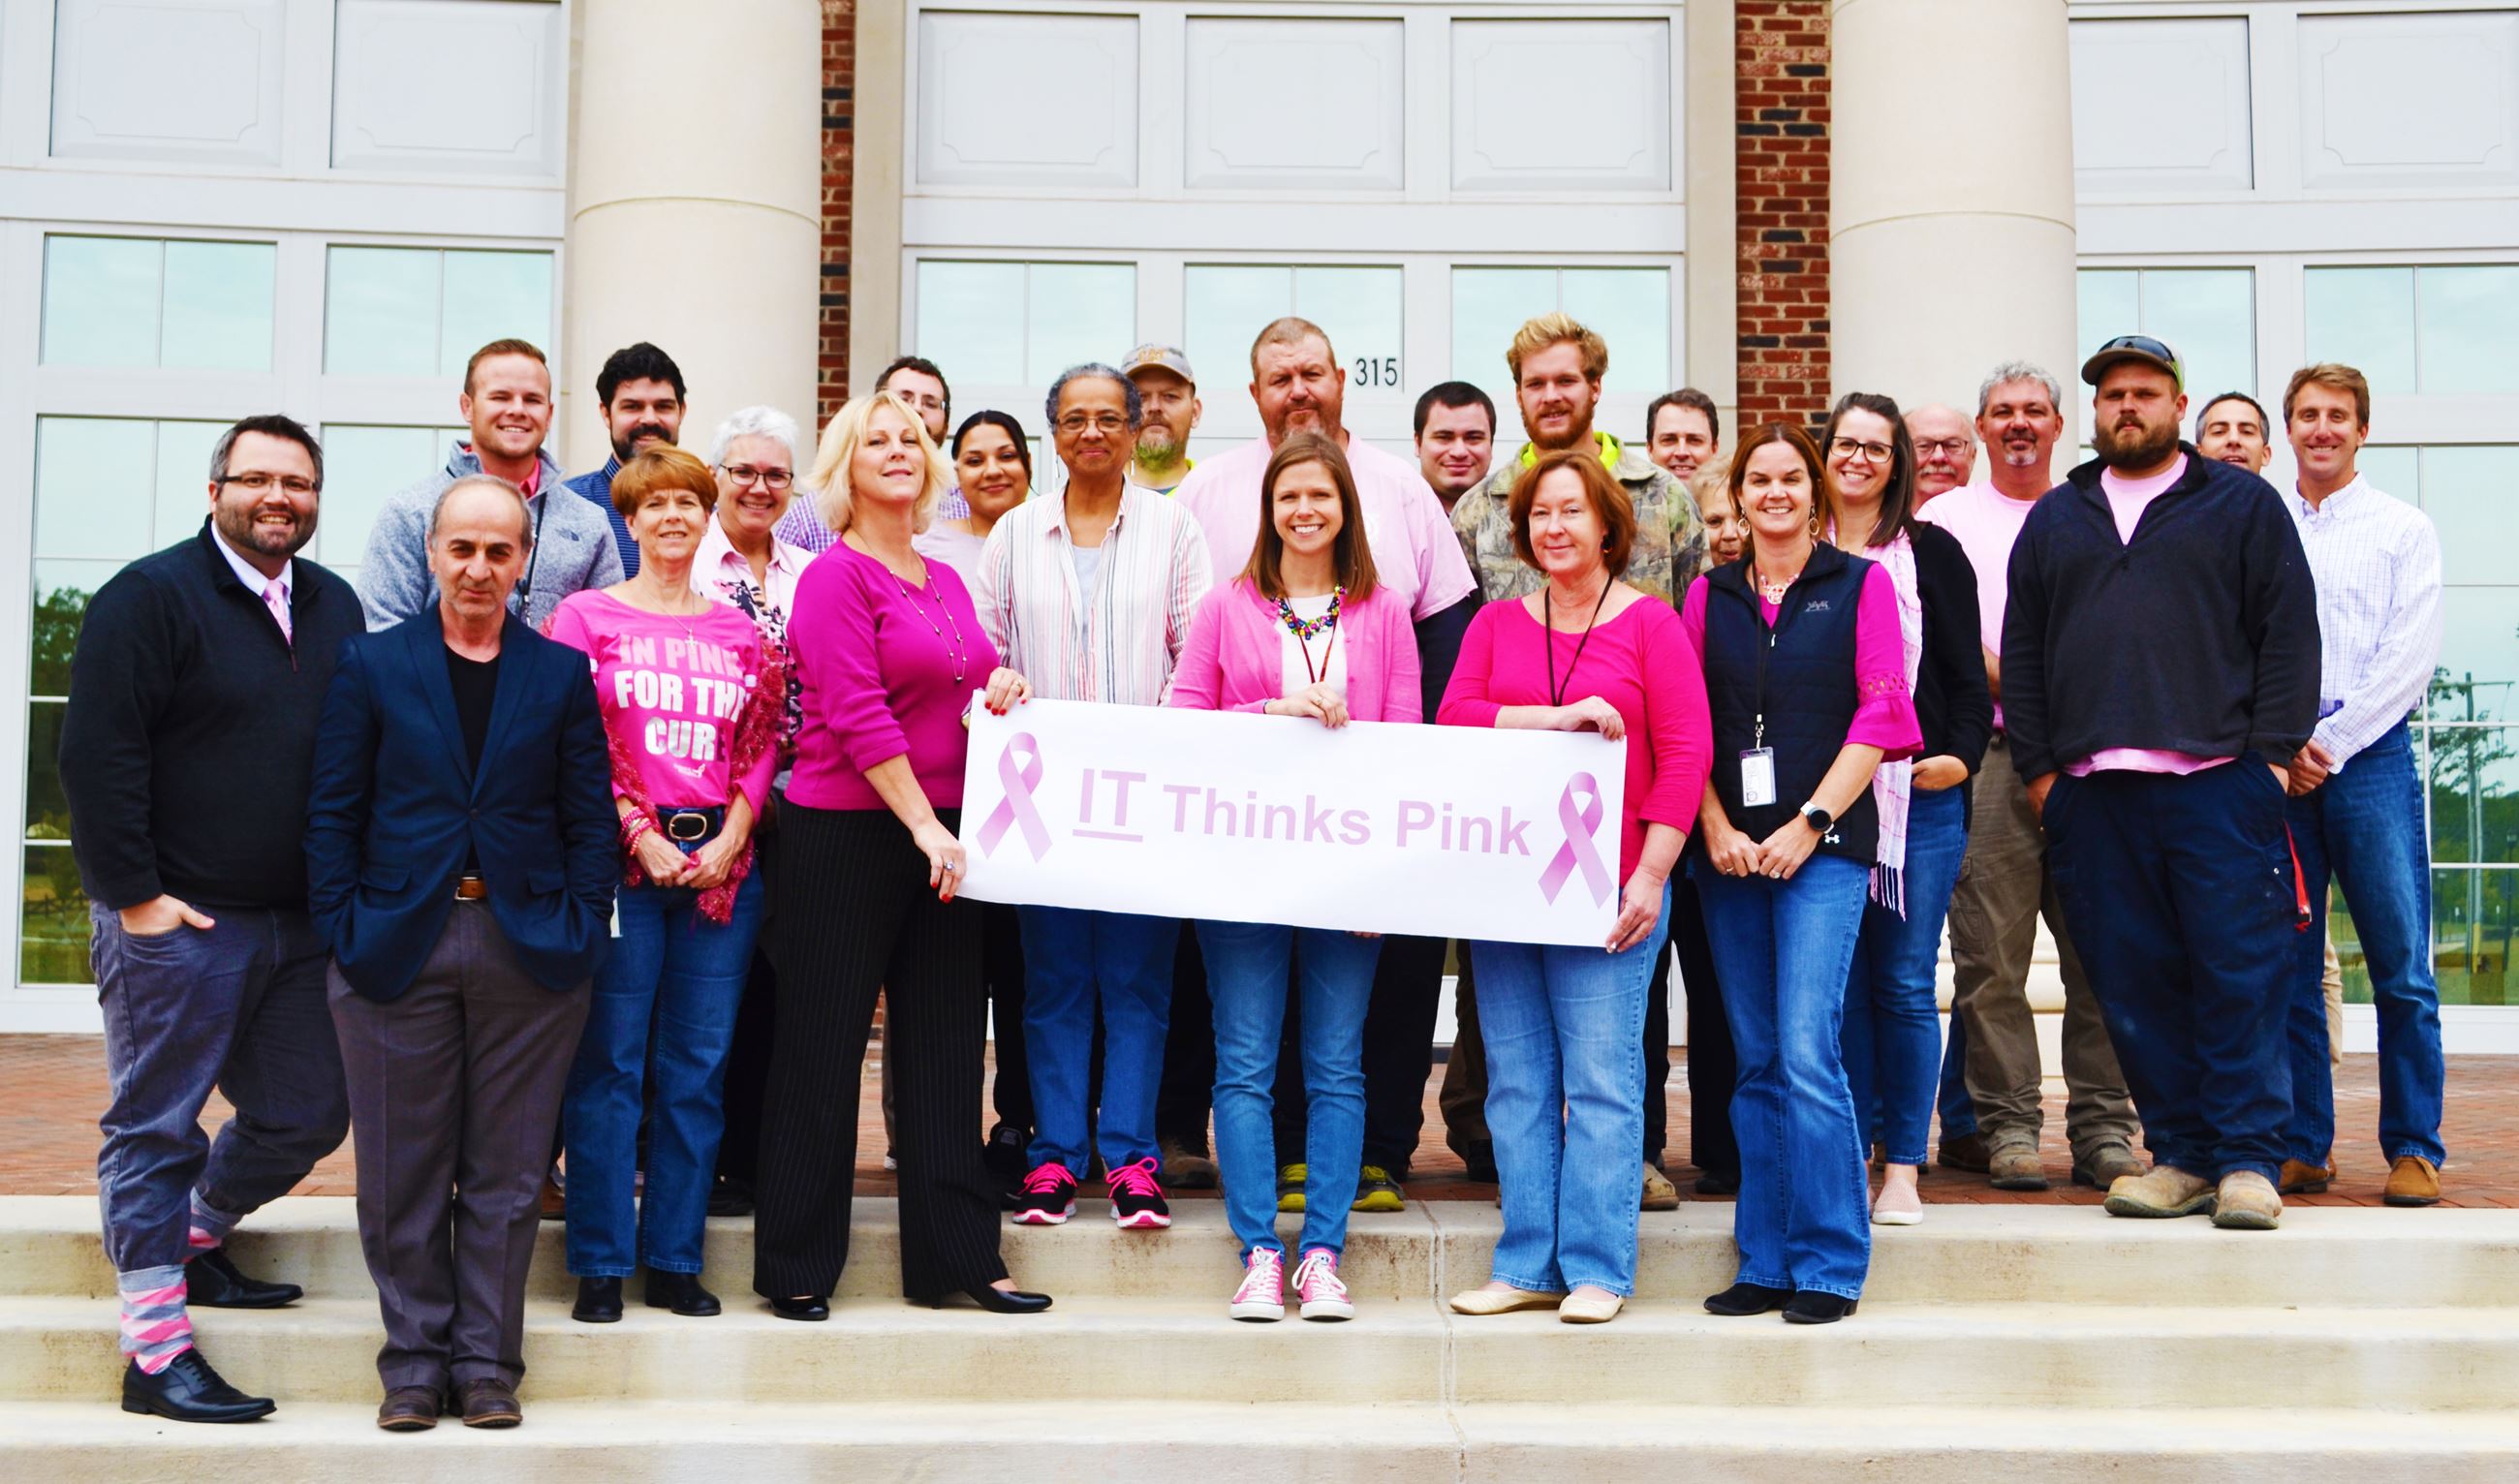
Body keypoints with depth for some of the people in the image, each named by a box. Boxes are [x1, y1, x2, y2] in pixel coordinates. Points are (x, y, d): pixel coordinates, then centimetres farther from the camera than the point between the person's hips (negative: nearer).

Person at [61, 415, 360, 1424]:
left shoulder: (335, 608, 12)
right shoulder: (150, 597, -8)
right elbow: (97, 755, -12)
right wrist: (132, 893, -15)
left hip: (302, 925, 7)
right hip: (177, 921, -6)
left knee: (307, 1116, 11)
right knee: (157, 1126, 1)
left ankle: (195, 1240, 37)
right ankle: (157, 1351, 9)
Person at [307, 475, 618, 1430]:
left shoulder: (562, 674, 8)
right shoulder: (370, 664, 6)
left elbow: (591, 816, 5)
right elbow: (332, 811, 3)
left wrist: (581, 930, -5)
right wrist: (344, 926, -6)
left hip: (529, 949, 0)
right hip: (398, 946, 0)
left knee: (505, 1172, 5)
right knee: (404, 1173, 5)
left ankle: (487, 1361, 15)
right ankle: (415, 1359, 17)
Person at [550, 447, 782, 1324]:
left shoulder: (742, 632, 14)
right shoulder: (587, 618, 4)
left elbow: (761, 747, 11)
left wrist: (730, 839, -4)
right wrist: (641, 837, -11)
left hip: (721, 859, 3)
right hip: (620, 858, -3)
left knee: (698, 1065, 5)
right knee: (610, 1062, -3)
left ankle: (674, 1260, 13)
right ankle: (601, 1265, 6)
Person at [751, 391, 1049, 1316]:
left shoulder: (945, 581, 14)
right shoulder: (836, 575, -8)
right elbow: (858, 714, -16)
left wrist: (1001, 691, 1)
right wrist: (922, 824, -18)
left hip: (941, 837, 7)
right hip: (845, 833, -7)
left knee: (946, 1044, 9)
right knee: (824, 1045, 1)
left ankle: (955, 1257, 17)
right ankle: (795, 1265, 11)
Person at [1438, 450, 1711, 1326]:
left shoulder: (1649, 622, 3)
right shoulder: (1496, 624, 14)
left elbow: (1685, 753, -3)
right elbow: (1452, 719, 0)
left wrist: (1651, 875, -9)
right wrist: (1558, 717, -13)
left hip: (1606, 884, -4)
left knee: (1601, 1080, -4)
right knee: (1517, 1080, 7)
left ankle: (1597, 1269, 5)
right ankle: (1528, 1264, 15)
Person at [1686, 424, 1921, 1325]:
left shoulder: (1859, 584, 5)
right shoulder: (1709, 595, 14)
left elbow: (1881, 714, -2)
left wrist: (1808, 825, -9)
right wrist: (1717, 830, -5)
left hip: (1825, 846, -3)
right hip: (1731, 851, 4)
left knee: (1807, 1052, -12)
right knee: (1757, 1063, 7)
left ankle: (1830, 1265, -3)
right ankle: (1765, 1262, 14)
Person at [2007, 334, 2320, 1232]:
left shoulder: (2243, 505, 10)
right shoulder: (2054, 520, 18)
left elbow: (2289, 632, 3)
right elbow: (2022, 652, 15)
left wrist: (2271, 753, -6)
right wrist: (2038, 765, 6)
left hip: (2219, 782, -3)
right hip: (2091, 789, 3)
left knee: (2241, 976, -4)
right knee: (2133, 981, 3)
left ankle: (2247, 1159, 2)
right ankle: (2181, 1155, 11)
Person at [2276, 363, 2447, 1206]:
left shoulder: (2404, 530, 8)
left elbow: (2411, 656, -2)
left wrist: (2330, 744, -9)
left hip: (2369, 756, -2)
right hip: (2274, 764, 2)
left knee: (2401, 968, -4)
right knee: (2287, 969, 2)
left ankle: (2414, 1149, 4)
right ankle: (2301, 1147, 9)